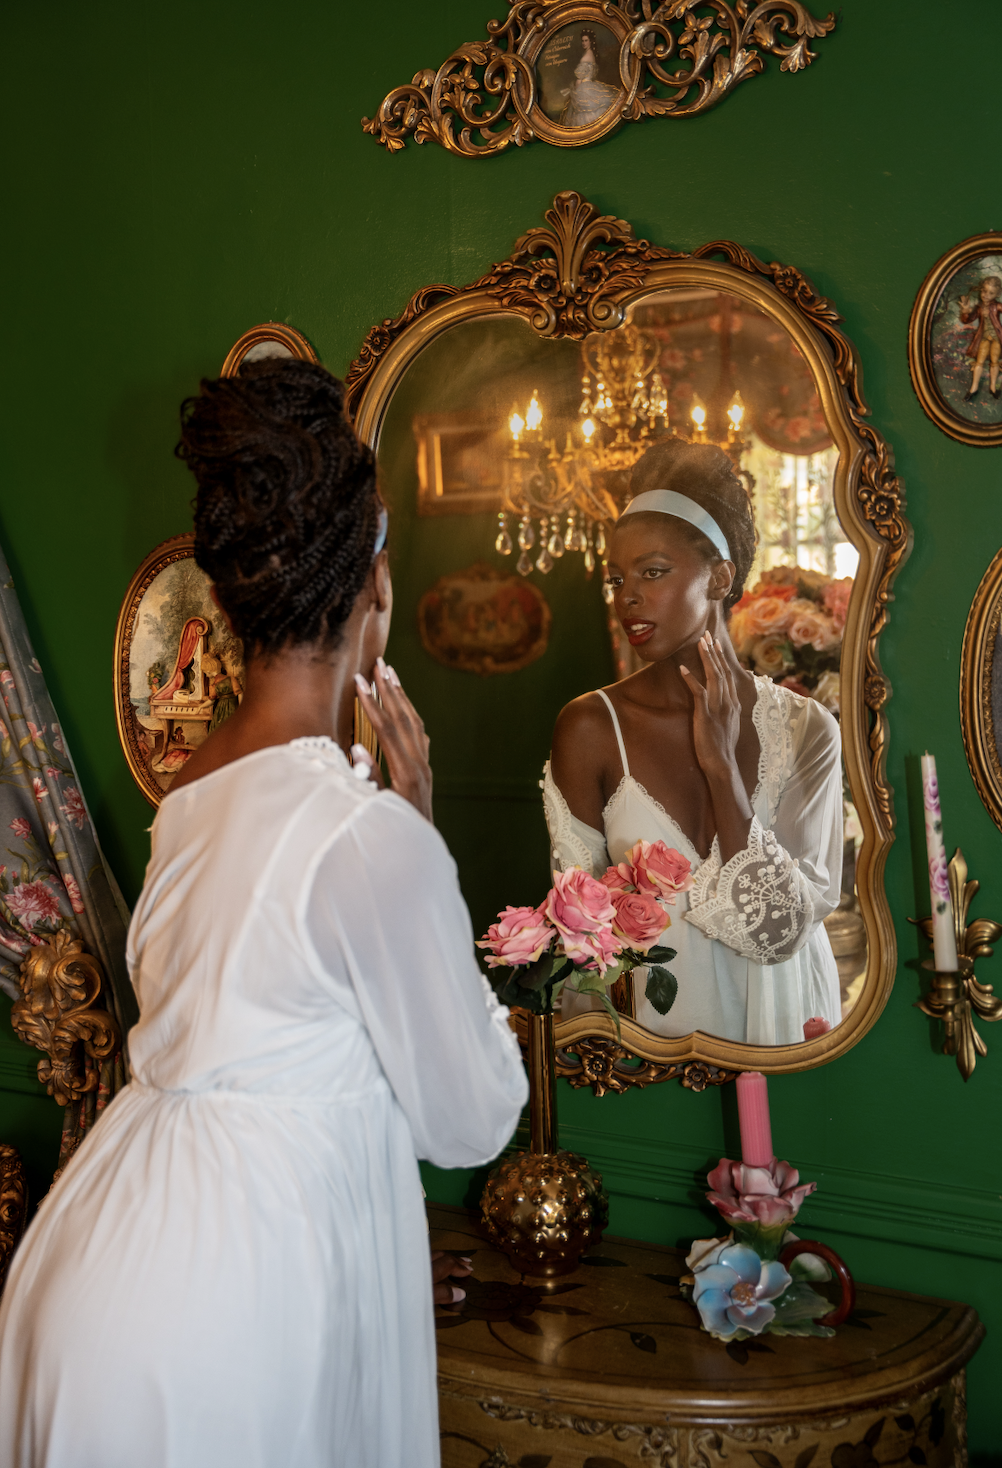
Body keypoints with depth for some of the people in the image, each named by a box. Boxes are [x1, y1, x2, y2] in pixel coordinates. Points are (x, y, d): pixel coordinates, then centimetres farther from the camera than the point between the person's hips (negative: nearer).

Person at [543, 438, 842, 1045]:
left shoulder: (805, 729, -9)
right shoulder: (590, 728, -12)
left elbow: (780, 930, -16)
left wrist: (721, 766, -19)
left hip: (784, 1016, 1)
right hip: (654, 1026, -1)